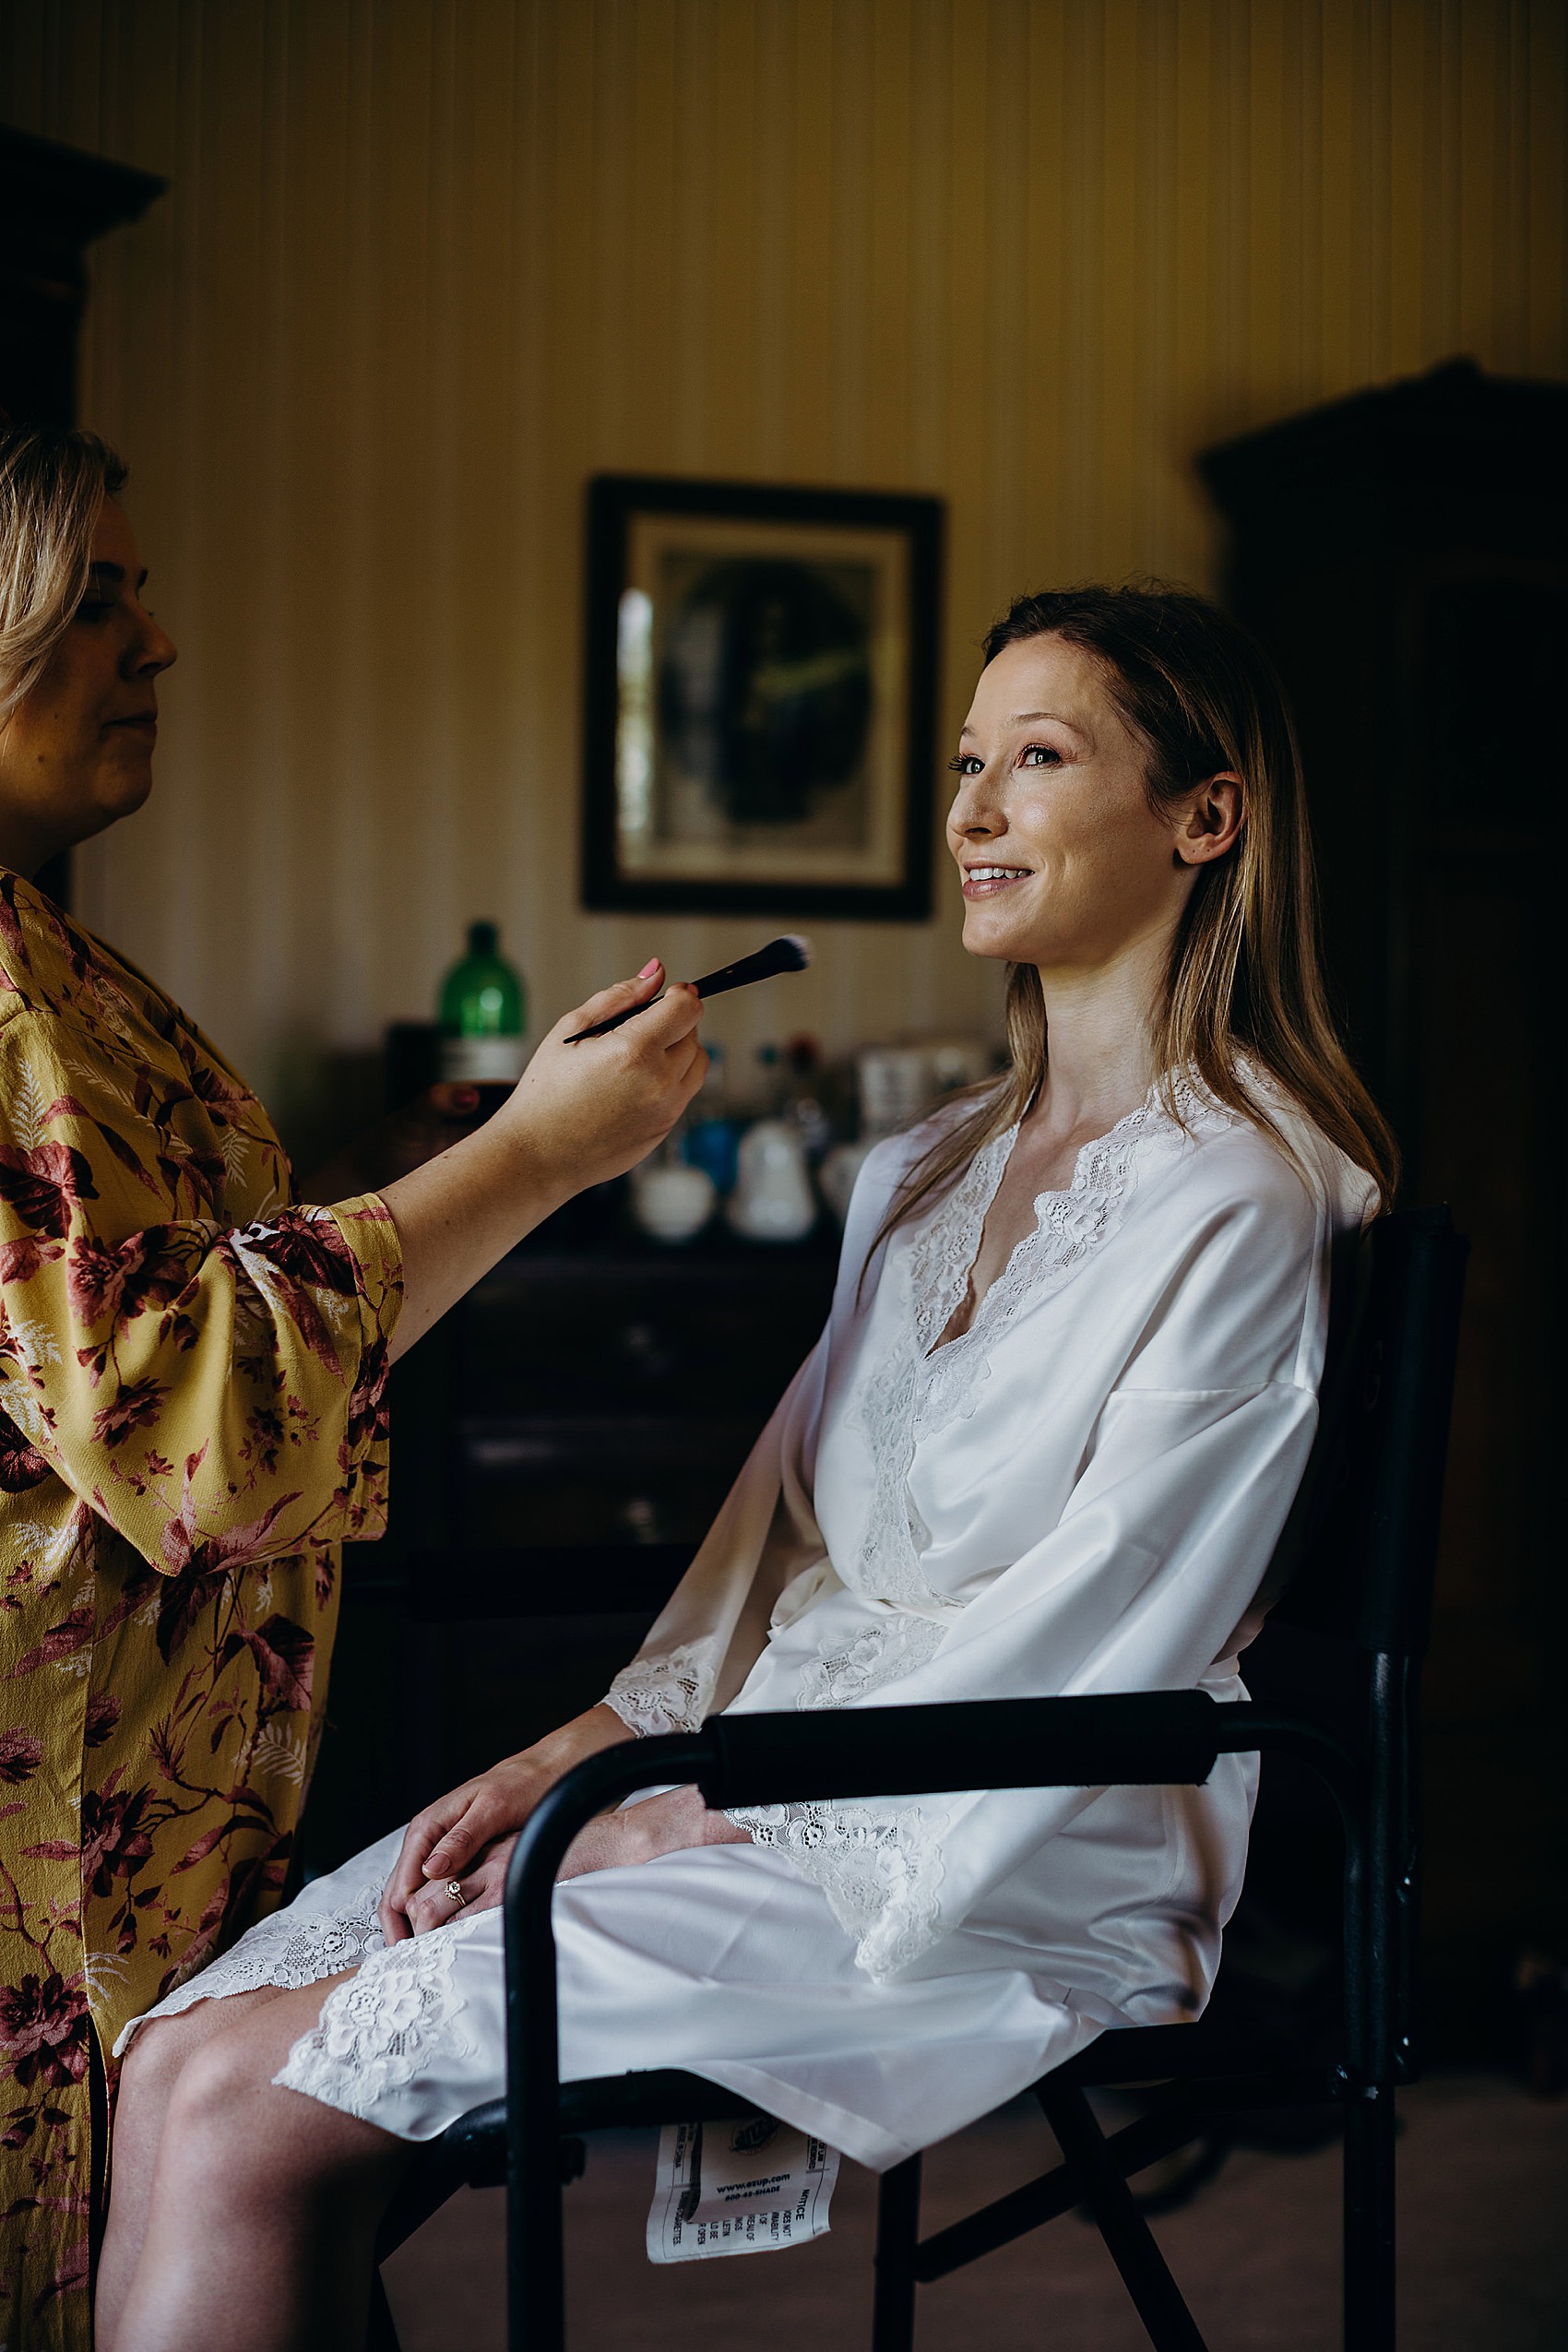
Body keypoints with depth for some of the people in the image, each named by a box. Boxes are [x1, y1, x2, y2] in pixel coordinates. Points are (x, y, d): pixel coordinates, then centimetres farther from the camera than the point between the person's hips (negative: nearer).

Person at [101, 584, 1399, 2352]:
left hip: (1006, 1863, -8)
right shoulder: (925, 1175, 16)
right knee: (175, 2060, -8)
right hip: (771, 1775, 8)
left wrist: (696, 1824, -14)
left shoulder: (1237, 1206, -12)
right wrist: (578, 1752, 2)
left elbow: (1087, 1630, -16)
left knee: (246, 2111, -18)